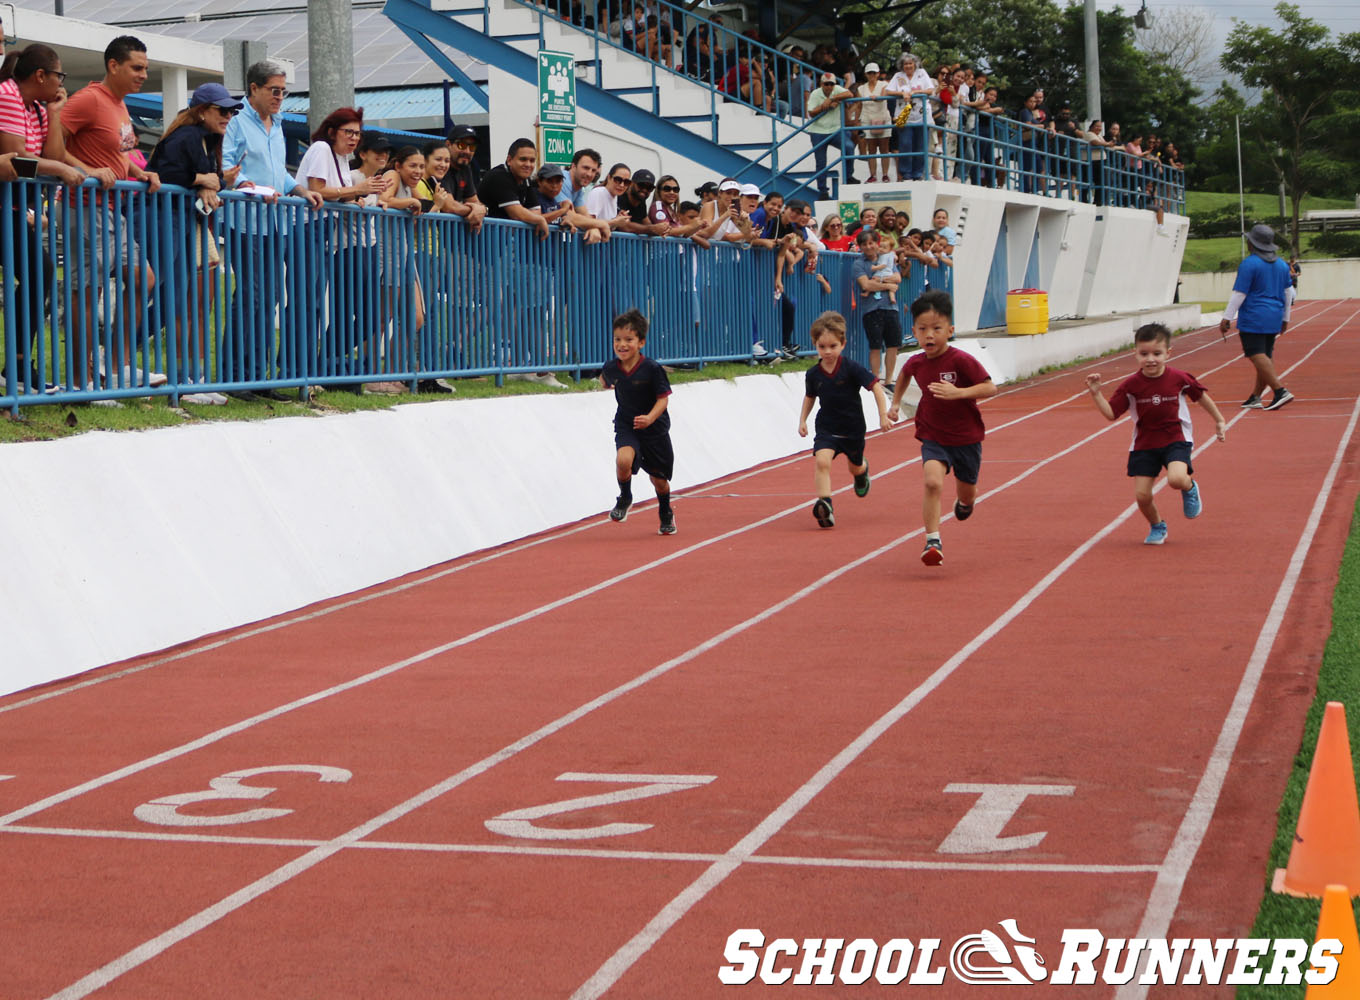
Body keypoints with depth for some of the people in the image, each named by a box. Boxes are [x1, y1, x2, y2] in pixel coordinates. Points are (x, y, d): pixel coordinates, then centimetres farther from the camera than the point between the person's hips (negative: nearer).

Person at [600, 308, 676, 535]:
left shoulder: (652, 369, -20)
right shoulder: (611, 367, -9)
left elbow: (663, 399, -19)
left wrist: (650, 418, -32)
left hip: (654, 429, -1)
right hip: (626, 427, 1)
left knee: (659, 479, 13)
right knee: (623, 460, -31)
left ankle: (666, 514, 43)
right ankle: (625, 499, -2)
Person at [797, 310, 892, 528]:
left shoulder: (852, 369, -19)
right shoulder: (813, 374, -7)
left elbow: (876, 386, -16)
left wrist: (883, 416, -20)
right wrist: (802, 420, 6)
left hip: (853, 429, -1)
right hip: (826, 429, 1)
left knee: (855, 467, 22)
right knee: (821, 461, -26)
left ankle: (863, 470, 60)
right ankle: (825, 505, -31)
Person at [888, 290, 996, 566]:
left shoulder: (961, 361, -20)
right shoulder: (916, 362, -4)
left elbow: (990, 388, -21)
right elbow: (905, 374, 21)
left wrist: (957, 392, -32)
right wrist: (895, 403, 20)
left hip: (966, 437, -2)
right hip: (933, 437, 2)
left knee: (966, 492, 16)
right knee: (932, 482, -24)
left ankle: (964, 502, 56)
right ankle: (932, 541, -22)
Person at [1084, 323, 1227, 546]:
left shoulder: (1179, 378, -10)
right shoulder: (1131, 386, -9)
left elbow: (1201, 396, 7)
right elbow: (1111, 413, -8)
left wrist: (1219, 421, 17)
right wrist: (1096, 394, -23)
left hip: (1176, 440, -2)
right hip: (1144, 445, 2)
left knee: (1176, 479, -30)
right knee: (1142, 495, -4)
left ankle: (1190, 488, 9)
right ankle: (1157, 527, 27)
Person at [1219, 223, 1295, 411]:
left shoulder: (1249, 264, -10)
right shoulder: (1281, 264, 12)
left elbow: (1239, 294, -12)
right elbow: (1288, 293, 18)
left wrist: (1227, 318, -7)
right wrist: (1285, 318, 28)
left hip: (1253, 318, -8)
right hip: (1274, 319, 8)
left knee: (1257, 356, -11)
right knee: (1266, 356, 10)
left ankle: (1280, 390, -23)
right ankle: (1255, 397, 12)